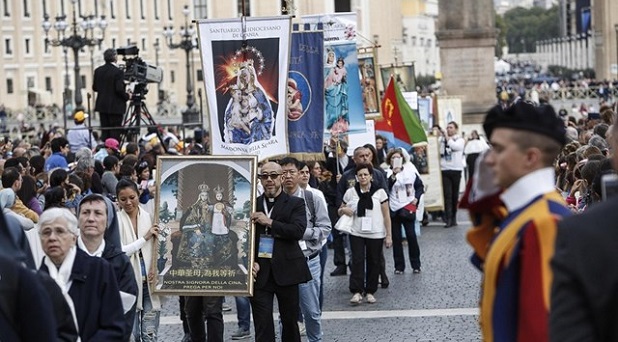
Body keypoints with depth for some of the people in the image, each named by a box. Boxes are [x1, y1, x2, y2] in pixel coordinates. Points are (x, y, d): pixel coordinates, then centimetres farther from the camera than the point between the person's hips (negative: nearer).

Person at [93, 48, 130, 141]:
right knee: (115, 132, -2)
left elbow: (94, 88, 8)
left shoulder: (98, 71, 4)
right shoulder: (118, 72, -16)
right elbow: (119, 89, -20)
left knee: (104, 131, 10)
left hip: (102, 105, 6)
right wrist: (127, 96, -4)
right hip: (115, 107, -6)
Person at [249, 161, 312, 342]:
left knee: (290, 321, 10)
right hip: (260, 273, 1)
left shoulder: (295, 203, 4)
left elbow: (298, 230, -12)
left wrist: (270, 222, -15)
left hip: (286, 271, -1)